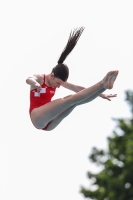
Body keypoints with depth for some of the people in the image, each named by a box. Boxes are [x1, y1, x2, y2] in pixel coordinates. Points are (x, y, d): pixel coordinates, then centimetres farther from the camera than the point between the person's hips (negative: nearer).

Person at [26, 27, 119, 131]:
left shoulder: (58, 80, 11)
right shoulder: (39, 78, -7)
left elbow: (77, 88, 10)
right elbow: (29, 80, -31)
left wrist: (100, 94, 4)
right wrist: (35, 84, -58)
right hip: (38, 118, -7)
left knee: (75, 100, -19)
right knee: (70, 100, -27)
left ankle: (104, 85, -31)